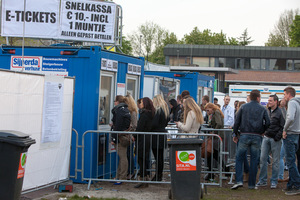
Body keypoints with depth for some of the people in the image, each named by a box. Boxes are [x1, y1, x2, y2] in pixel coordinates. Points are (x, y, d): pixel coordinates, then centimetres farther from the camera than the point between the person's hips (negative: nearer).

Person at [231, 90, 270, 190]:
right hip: (257, 137, 0)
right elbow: (268, 123, 0)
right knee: (254, 160, 7)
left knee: (239, 158, 6)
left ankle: (239, 181, -8)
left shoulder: (243, 107, 6)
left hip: (244, 136, 0)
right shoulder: (262, 109, 5)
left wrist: (235, 134, 12)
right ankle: (251, 184, 9)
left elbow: (237, 122, 4)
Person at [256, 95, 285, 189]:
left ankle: (274, 181, 9)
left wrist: (278, 136, -16)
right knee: (263, 159, 3)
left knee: (275, 161, 2)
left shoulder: (280, 112, -6)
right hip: (266, 138, 6)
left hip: (275, 139, -6)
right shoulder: (266, 111, 12)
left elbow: (283, 127, -8)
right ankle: (263, 180, 11)